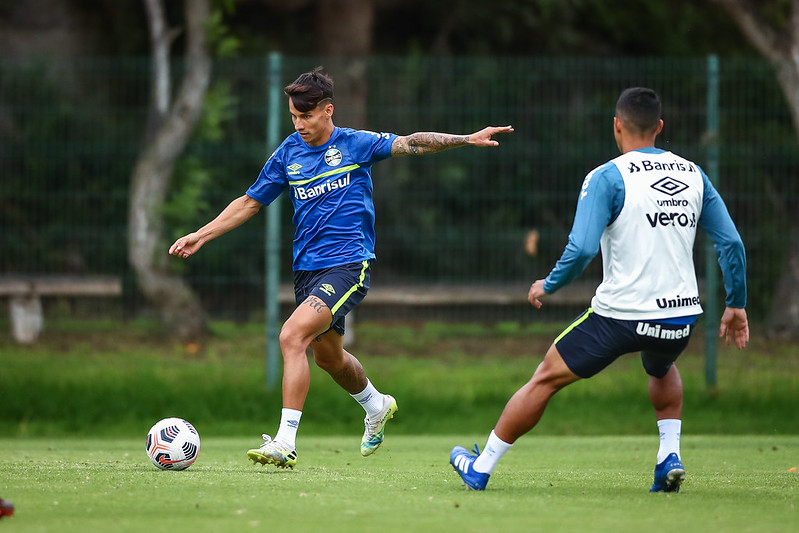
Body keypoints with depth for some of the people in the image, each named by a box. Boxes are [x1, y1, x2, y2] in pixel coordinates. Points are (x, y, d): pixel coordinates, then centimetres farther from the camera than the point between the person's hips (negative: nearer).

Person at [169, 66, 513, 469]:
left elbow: (411, 144, -8)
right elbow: (250, 202, 14)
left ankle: (285, 443, -24)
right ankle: (376, 405, 51)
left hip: (348, 265, -6)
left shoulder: (355, 144, -4)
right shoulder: (288, 153, 7)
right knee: (327, 356, 19)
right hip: (307, 268, 6)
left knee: (292, 336, -24)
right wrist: (201, 235, 9)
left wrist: (467, 139, -20)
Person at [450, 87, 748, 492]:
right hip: (682, 316, 5)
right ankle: (670, 455, 20)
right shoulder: (693, 174, 7)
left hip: (620, 314, -5)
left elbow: (582, 248, -18)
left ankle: (480, 469, 20)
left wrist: (549, 285, 0)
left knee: (546, 379, 11)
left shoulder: (607, 177, -8)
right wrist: (736, 305, 16)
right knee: (662, 369, 39)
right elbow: (731, 243, 6)